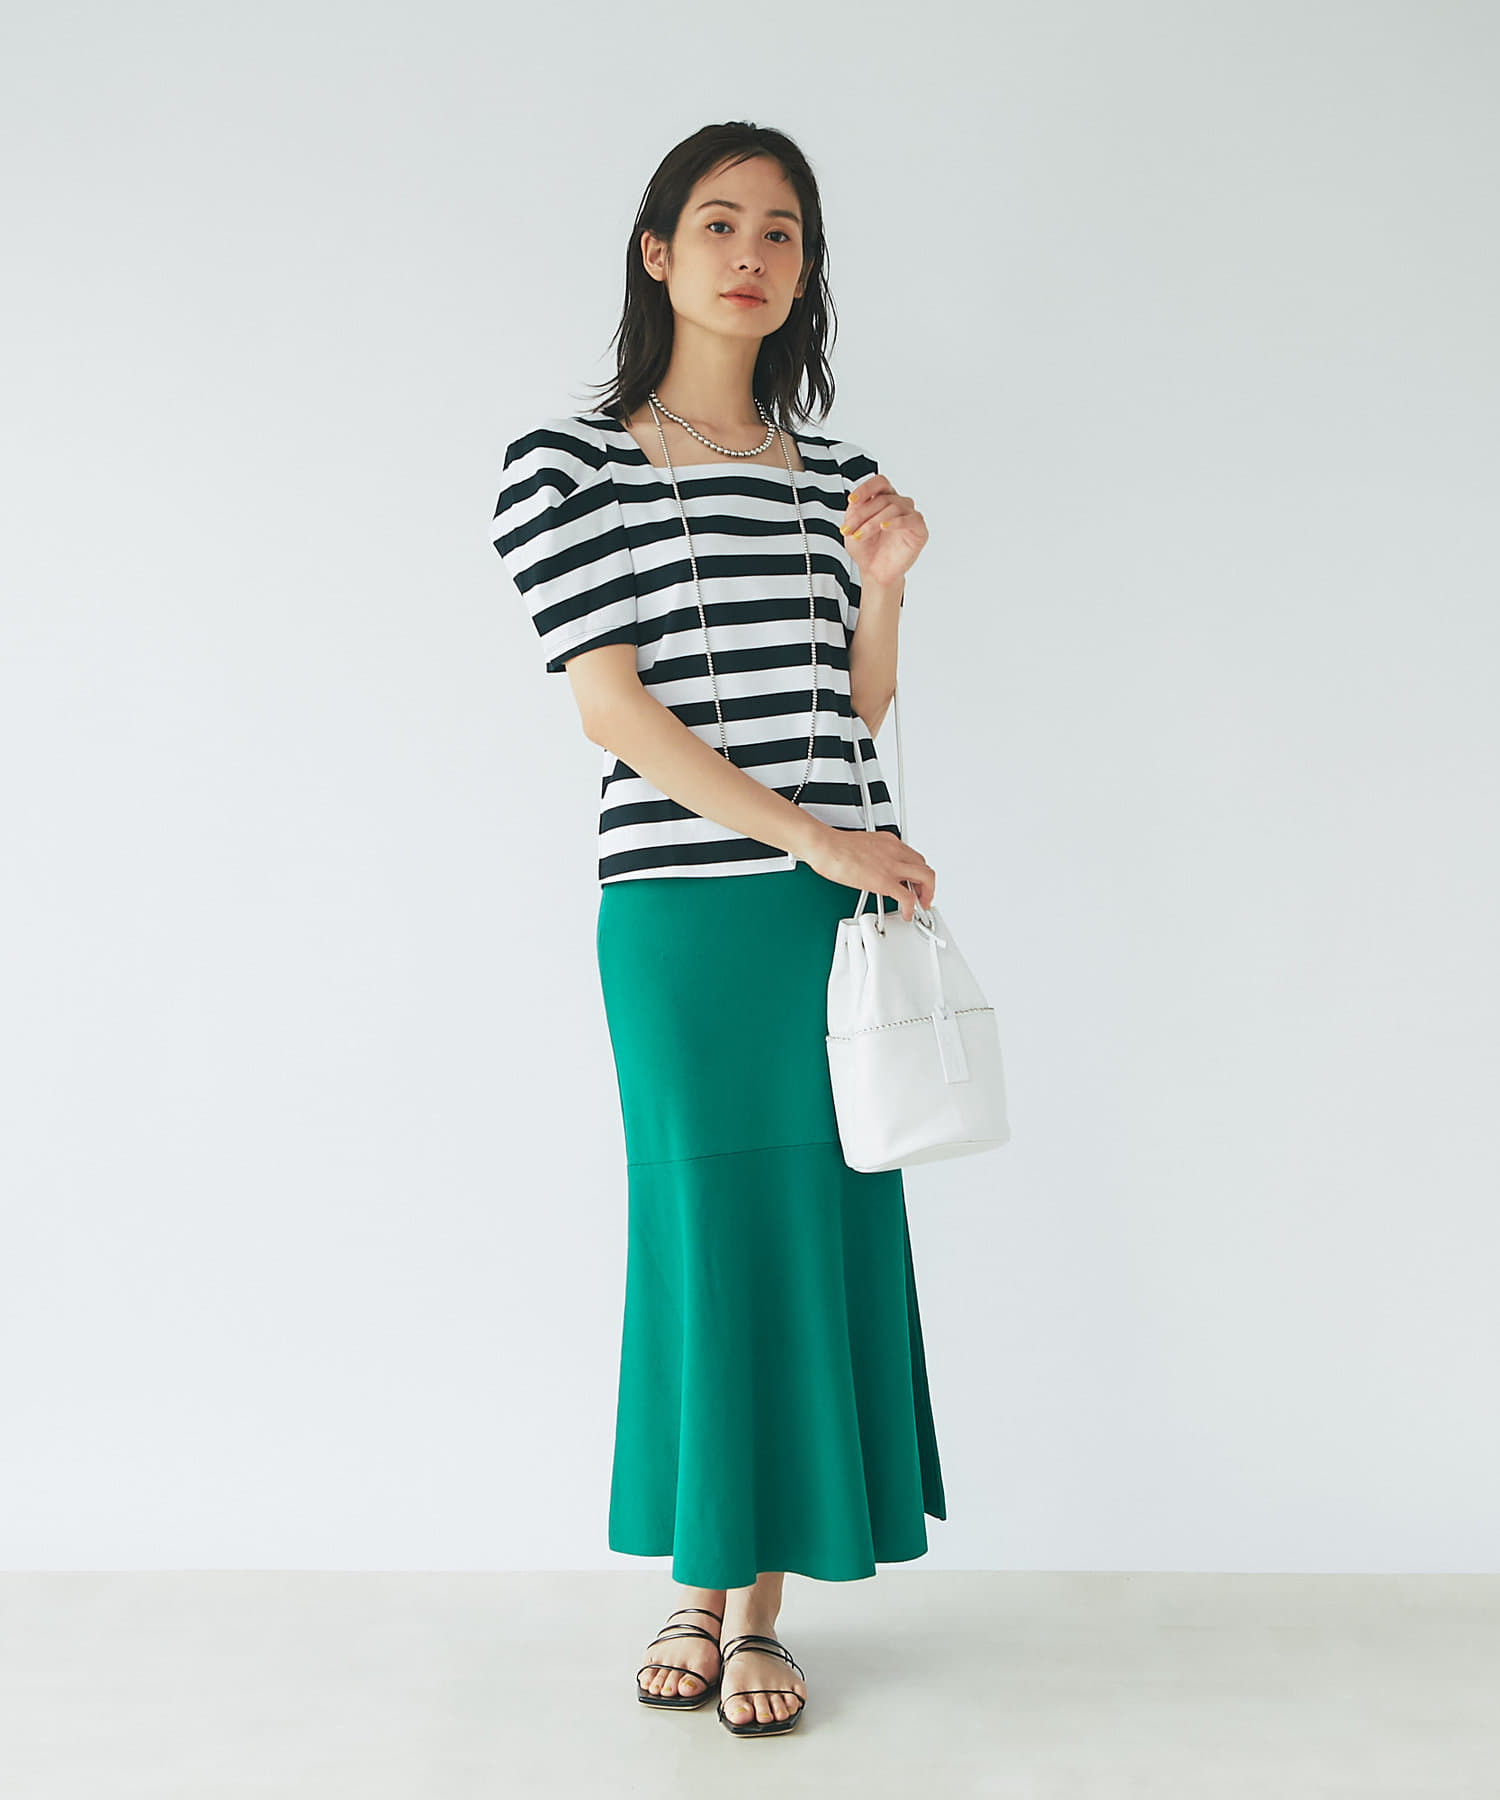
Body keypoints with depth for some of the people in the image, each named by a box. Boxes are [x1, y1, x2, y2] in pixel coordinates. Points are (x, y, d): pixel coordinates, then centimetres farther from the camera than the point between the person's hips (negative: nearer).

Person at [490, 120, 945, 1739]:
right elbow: (611, 709, -8)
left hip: (843, 906, 5)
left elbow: (857, 712, 15)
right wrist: (812, 839, -12)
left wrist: (881, 582, -3)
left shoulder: (833, 478, 14)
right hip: (685, 912, -4)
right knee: (713, 1225, 0)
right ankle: (700, 1582, 19)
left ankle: (756, 1598, 18)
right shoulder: (563, 464, 0)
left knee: (828, 1231, 5)